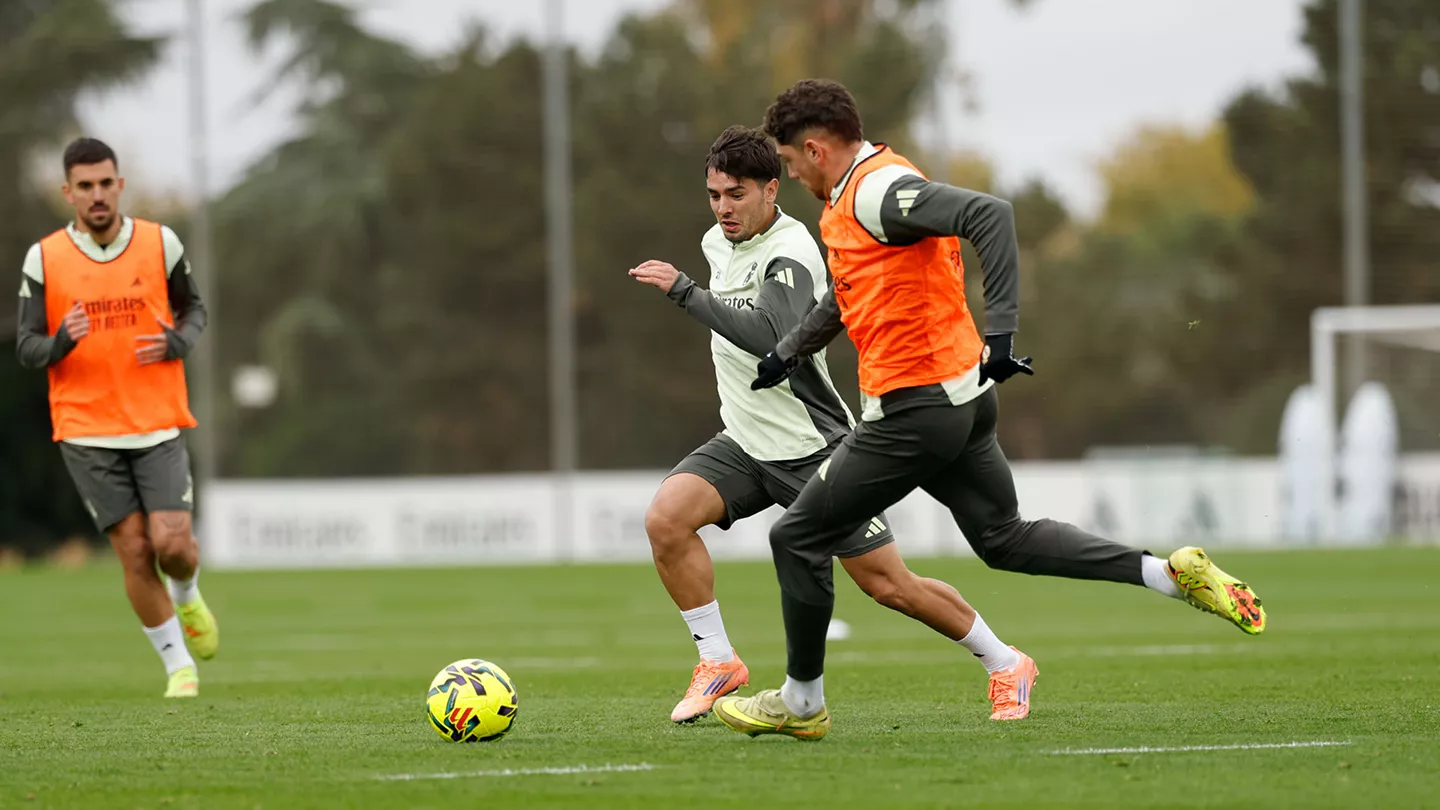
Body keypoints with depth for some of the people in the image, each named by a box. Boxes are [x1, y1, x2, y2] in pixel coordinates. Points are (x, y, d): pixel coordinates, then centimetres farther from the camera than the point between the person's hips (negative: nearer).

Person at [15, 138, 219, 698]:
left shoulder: (160, 244, -1)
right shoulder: (44, 259, -3)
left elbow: (192, 309, 14)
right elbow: (26, 348, 0)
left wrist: (177, 342, -10)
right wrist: (61, 342, -23)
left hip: (158, 425, 1)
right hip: (86, 430, -1)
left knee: (172, 543, -11)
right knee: (134, 551, -5)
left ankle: (188, 598, 25)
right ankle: (179, 667, 10)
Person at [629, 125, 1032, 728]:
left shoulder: (789, 255, -21)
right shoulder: (719, 241, 6)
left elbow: (771, 337, -40)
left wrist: (683, 291, -38)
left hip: (811, 449, -7)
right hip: (744, 445, 7)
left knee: (886, 584, -2)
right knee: (666, 519, -18)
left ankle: (1003, 663, 19)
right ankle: (717, 662, -7)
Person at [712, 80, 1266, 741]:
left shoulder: (877, 191, -17)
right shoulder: (855, 198, 15)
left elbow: (989, 215, -31)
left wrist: (999, 331, -33)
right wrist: (786, 355, 30)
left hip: (916, 409, -10)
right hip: (963, 396, 10)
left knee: (798, 538, 1)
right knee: (1003, 538, 16)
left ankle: (800, 703, 12)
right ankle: (1173, 574, 7)